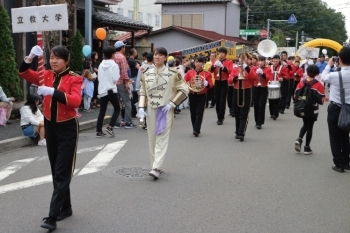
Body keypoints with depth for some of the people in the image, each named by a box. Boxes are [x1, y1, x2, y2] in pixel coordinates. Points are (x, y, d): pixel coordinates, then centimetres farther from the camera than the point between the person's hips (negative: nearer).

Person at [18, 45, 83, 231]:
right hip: (50, 127, 6)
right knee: (56, 171, 14)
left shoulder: (74, 78, -11)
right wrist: (30, 57, -14)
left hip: (67, 128, -6)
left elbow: (76, 101, -26)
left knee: (62, 173, -4)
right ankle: (66, 208, 28)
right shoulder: (47, 76, 5)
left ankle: (52, 217, -3)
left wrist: (53, 92, -37)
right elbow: (24, 73, 2)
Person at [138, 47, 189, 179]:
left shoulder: (172, 74, -4)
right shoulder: (146, 74, 8)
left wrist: (172, 104, -9)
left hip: (165, 111, -4)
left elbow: (184, 90, -2)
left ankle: (157, 168, -14)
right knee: (152, 139, 9)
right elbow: (142, 92, 13)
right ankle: (155, 165, 21)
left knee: (162, 139, -9)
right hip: (151, 110, 4)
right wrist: (141, 108, -1)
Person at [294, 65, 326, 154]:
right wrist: (324, 98, 8)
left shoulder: (301, 83, 0)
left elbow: (295, 96, 2)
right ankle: (307, 148, 10)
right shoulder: (318, 85, -12)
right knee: (310, 127, 6)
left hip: (302, 109, 4)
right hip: (312, 110, -4)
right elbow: (321, 100, -14)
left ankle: (299, 139, -1)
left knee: (305, 125, 22)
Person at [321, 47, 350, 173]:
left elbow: (323, 78, 2)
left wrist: (329, 65, 14)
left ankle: (339, 164, 9)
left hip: (335, 109, -4)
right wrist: (339, 67, 10)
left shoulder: (334, 75, -19)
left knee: (335, 138, 7)